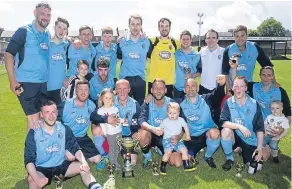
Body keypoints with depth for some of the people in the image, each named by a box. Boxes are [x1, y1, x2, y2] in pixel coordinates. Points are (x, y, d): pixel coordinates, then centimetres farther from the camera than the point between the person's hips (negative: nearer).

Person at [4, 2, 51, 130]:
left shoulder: (48, 35, 10)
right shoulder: (24, 31, -6)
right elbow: (8, 54, -9)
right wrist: (12, 82, -14)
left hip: (44, 83, 6)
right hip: (26, 83, -6)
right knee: (33, 119, -3)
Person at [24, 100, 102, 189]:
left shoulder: (64, 129, -3)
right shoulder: (33, 133, -12)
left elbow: (75, 148, 0)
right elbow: (29, 159, -14)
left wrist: (84, 162, -20)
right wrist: (36, 177, -32)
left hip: (61, 165, 4)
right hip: (41, 169, -3)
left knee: (83, 167, -16)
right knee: (32, 180, -37)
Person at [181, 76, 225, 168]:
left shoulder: (206, 99, -6)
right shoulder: (182, 105, 1)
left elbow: (217, 96, -28)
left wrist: (221, 85, -51)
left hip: (207, 133, -2)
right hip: (191, 138, 2)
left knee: (214, 132, -37)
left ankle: (208, 157, -6)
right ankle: (194, 151, 24)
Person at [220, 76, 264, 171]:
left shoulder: (254, 104, -8)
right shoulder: (228, 103, -9)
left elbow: (260, 128, -7)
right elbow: (223, 122, -21)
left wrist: (260, 147, -14)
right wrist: (239, 126, -34)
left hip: (250, 139, 1)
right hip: (235, 136, 0)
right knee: (225, 130, -33)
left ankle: (243, 150, 24)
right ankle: (230, 158, -8)